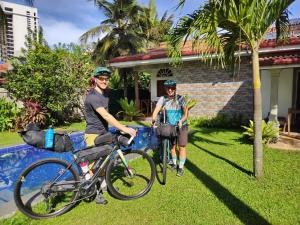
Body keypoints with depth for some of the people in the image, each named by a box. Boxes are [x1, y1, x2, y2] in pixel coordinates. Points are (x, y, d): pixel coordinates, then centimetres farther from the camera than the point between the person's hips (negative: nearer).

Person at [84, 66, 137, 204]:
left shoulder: (105, 93, 6)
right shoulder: (92, 97, -23)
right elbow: (106, 116, -34)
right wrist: (124, 128, -38)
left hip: (104, 133, 8)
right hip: (93, 134, -8)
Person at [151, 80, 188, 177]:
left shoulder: (180, 98, -13)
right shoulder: (162, 99, -9)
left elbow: (185, 113, -11)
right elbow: (156, 110, -18)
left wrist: (181, 121, -28)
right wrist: (153, 120, -36)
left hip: (181, 126, -2)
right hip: (170, 126, 2)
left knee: (181, 147, 0)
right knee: (172, 146, 13)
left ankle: (181, 167, 16)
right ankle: (174, 163, 35)